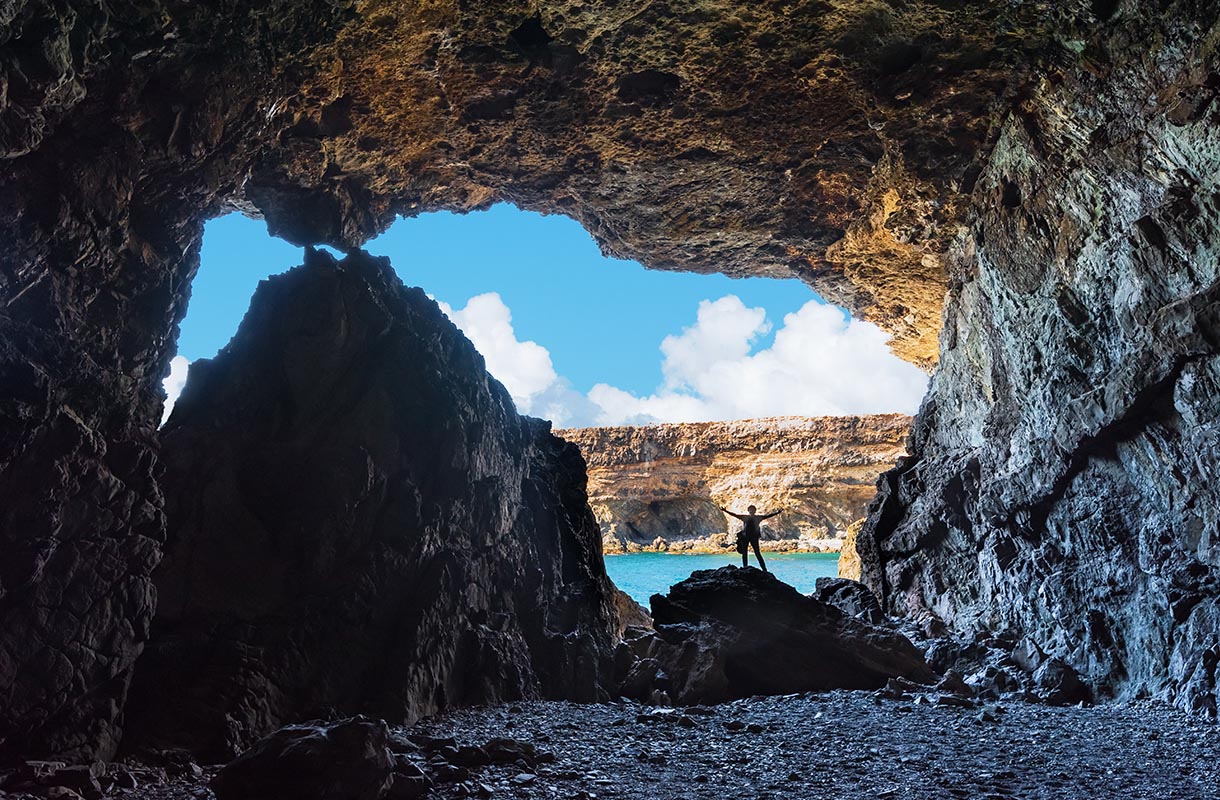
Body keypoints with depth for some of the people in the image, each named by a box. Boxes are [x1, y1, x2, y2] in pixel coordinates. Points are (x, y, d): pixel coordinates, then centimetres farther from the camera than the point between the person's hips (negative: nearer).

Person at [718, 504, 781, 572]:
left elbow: (768, 515, 5)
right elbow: (734, 514, 7)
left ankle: (764, 569, -3)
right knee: (744, 553, 4)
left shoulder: (758, 517, 6)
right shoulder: (744, 517, 8)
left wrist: (777, 512, -1)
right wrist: (725, 510, 2)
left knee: (757, 553, -6)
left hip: (754, 537, -2)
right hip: (745, 536, 2)